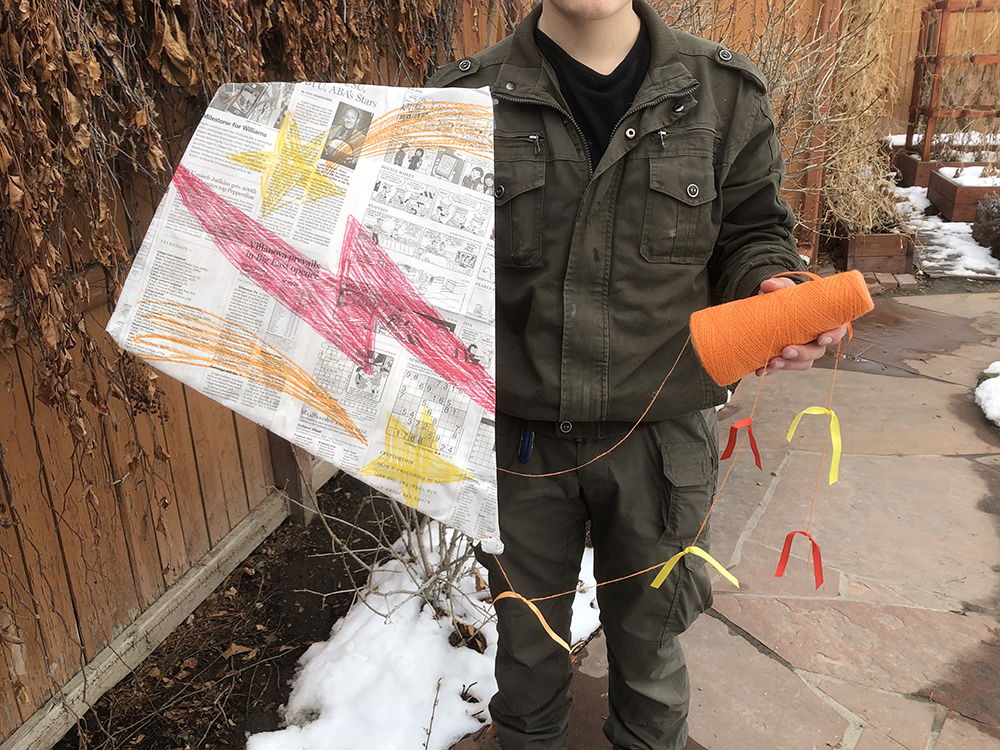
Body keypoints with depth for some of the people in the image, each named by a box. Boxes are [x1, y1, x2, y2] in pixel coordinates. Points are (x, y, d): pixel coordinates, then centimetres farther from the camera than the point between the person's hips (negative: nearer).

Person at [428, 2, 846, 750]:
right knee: (527, 639, 22)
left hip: (661, 430, 1)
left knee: (647, 635, 22)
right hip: (518, 432, 0)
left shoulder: (723, 92, -1)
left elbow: (752, 232, 6)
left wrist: (770, 289, -14)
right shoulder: (467, 98, -3)